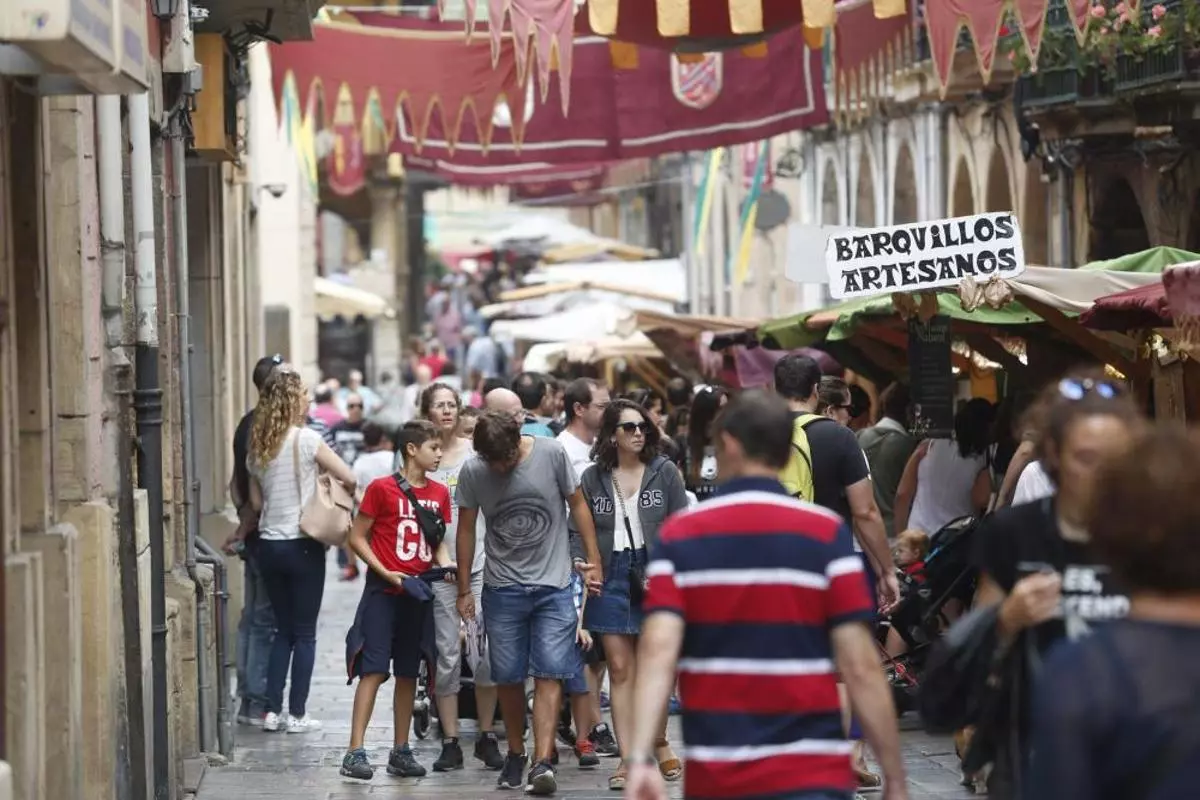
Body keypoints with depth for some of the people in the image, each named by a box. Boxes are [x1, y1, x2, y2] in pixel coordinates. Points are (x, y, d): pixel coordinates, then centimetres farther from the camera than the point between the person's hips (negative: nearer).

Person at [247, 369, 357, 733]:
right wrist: (340, 492, 9)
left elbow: (255, 501, 9)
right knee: (305, 633, 3)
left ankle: (273, 710, 11)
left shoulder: (257, 446, 6)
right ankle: (297, 714, 4)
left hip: (269, 545, 6)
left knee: (283, 630, 15)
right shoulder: (305, 439, -13)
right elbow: (348, 478, -12)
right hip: (302, 545, -6)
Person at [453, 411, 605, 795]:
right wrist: (464, 590, 9)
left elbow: (577, 505, 2)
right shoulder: (472, 472, -5)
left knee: (549, 674, -10)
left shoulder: (552, 454, -10)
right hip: (502, 588, 2)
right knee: (508, 676, 5)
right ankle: (515, 754, 23)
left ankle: (542, 763, -17)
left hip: (553, 586, -2)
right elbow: (466, 529, 6)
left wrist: (593, 559, 2)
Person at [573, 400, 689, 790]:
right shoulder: (593, 477, 4)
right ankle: (628, 759, 3)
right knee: (620, 671, 1)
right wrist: (581, 564, -11)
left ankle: (660, 743, 27)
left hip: (657, 578, -1)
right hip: (611, 578, 1)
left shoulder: (664, 472, 0)